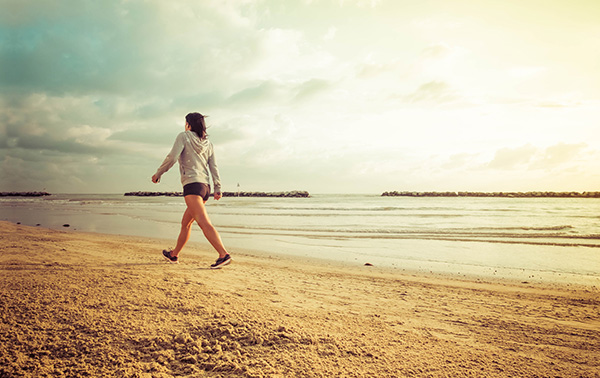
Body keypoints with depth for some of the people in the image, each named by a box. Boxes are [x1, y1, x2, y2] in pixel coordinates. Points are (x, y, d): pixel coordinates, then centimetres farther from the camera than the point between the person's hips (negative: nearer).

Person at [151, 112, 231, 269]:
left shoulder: (184, 136, 1)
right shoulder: (208, 143, 17)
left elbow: (172, 157, -10)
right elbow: (214, 167, 8)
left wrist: (158, 174, 2)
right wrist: (218, 188, 3)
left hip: (192, 184, -8)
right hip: (205, 186, 8)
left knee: (204, 223, -19)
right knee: (185, 223, 19)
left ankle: (224, 254, -31)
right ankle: (174, 254, 31)